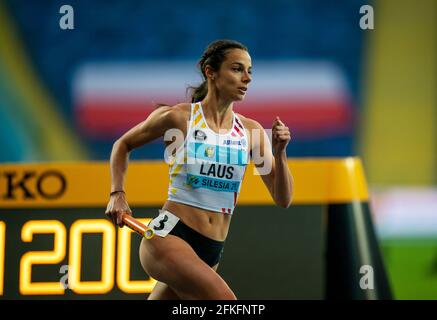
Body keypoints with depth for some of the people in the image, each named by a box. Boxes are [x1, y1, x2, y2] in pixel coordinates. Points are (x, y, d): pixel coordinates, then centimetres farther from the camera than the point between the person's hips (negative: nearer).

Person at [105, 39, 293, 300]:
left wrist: (279, 153, -11)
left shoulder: (251, 131, 5)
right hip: (168, 236, -5)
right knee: (225, 302, -29)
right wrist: (118, 194, 2)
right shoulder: (178, 117, -4)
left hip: (210, 253, 5)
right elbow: (123, 145, 13)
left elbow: (283, 199, 3)